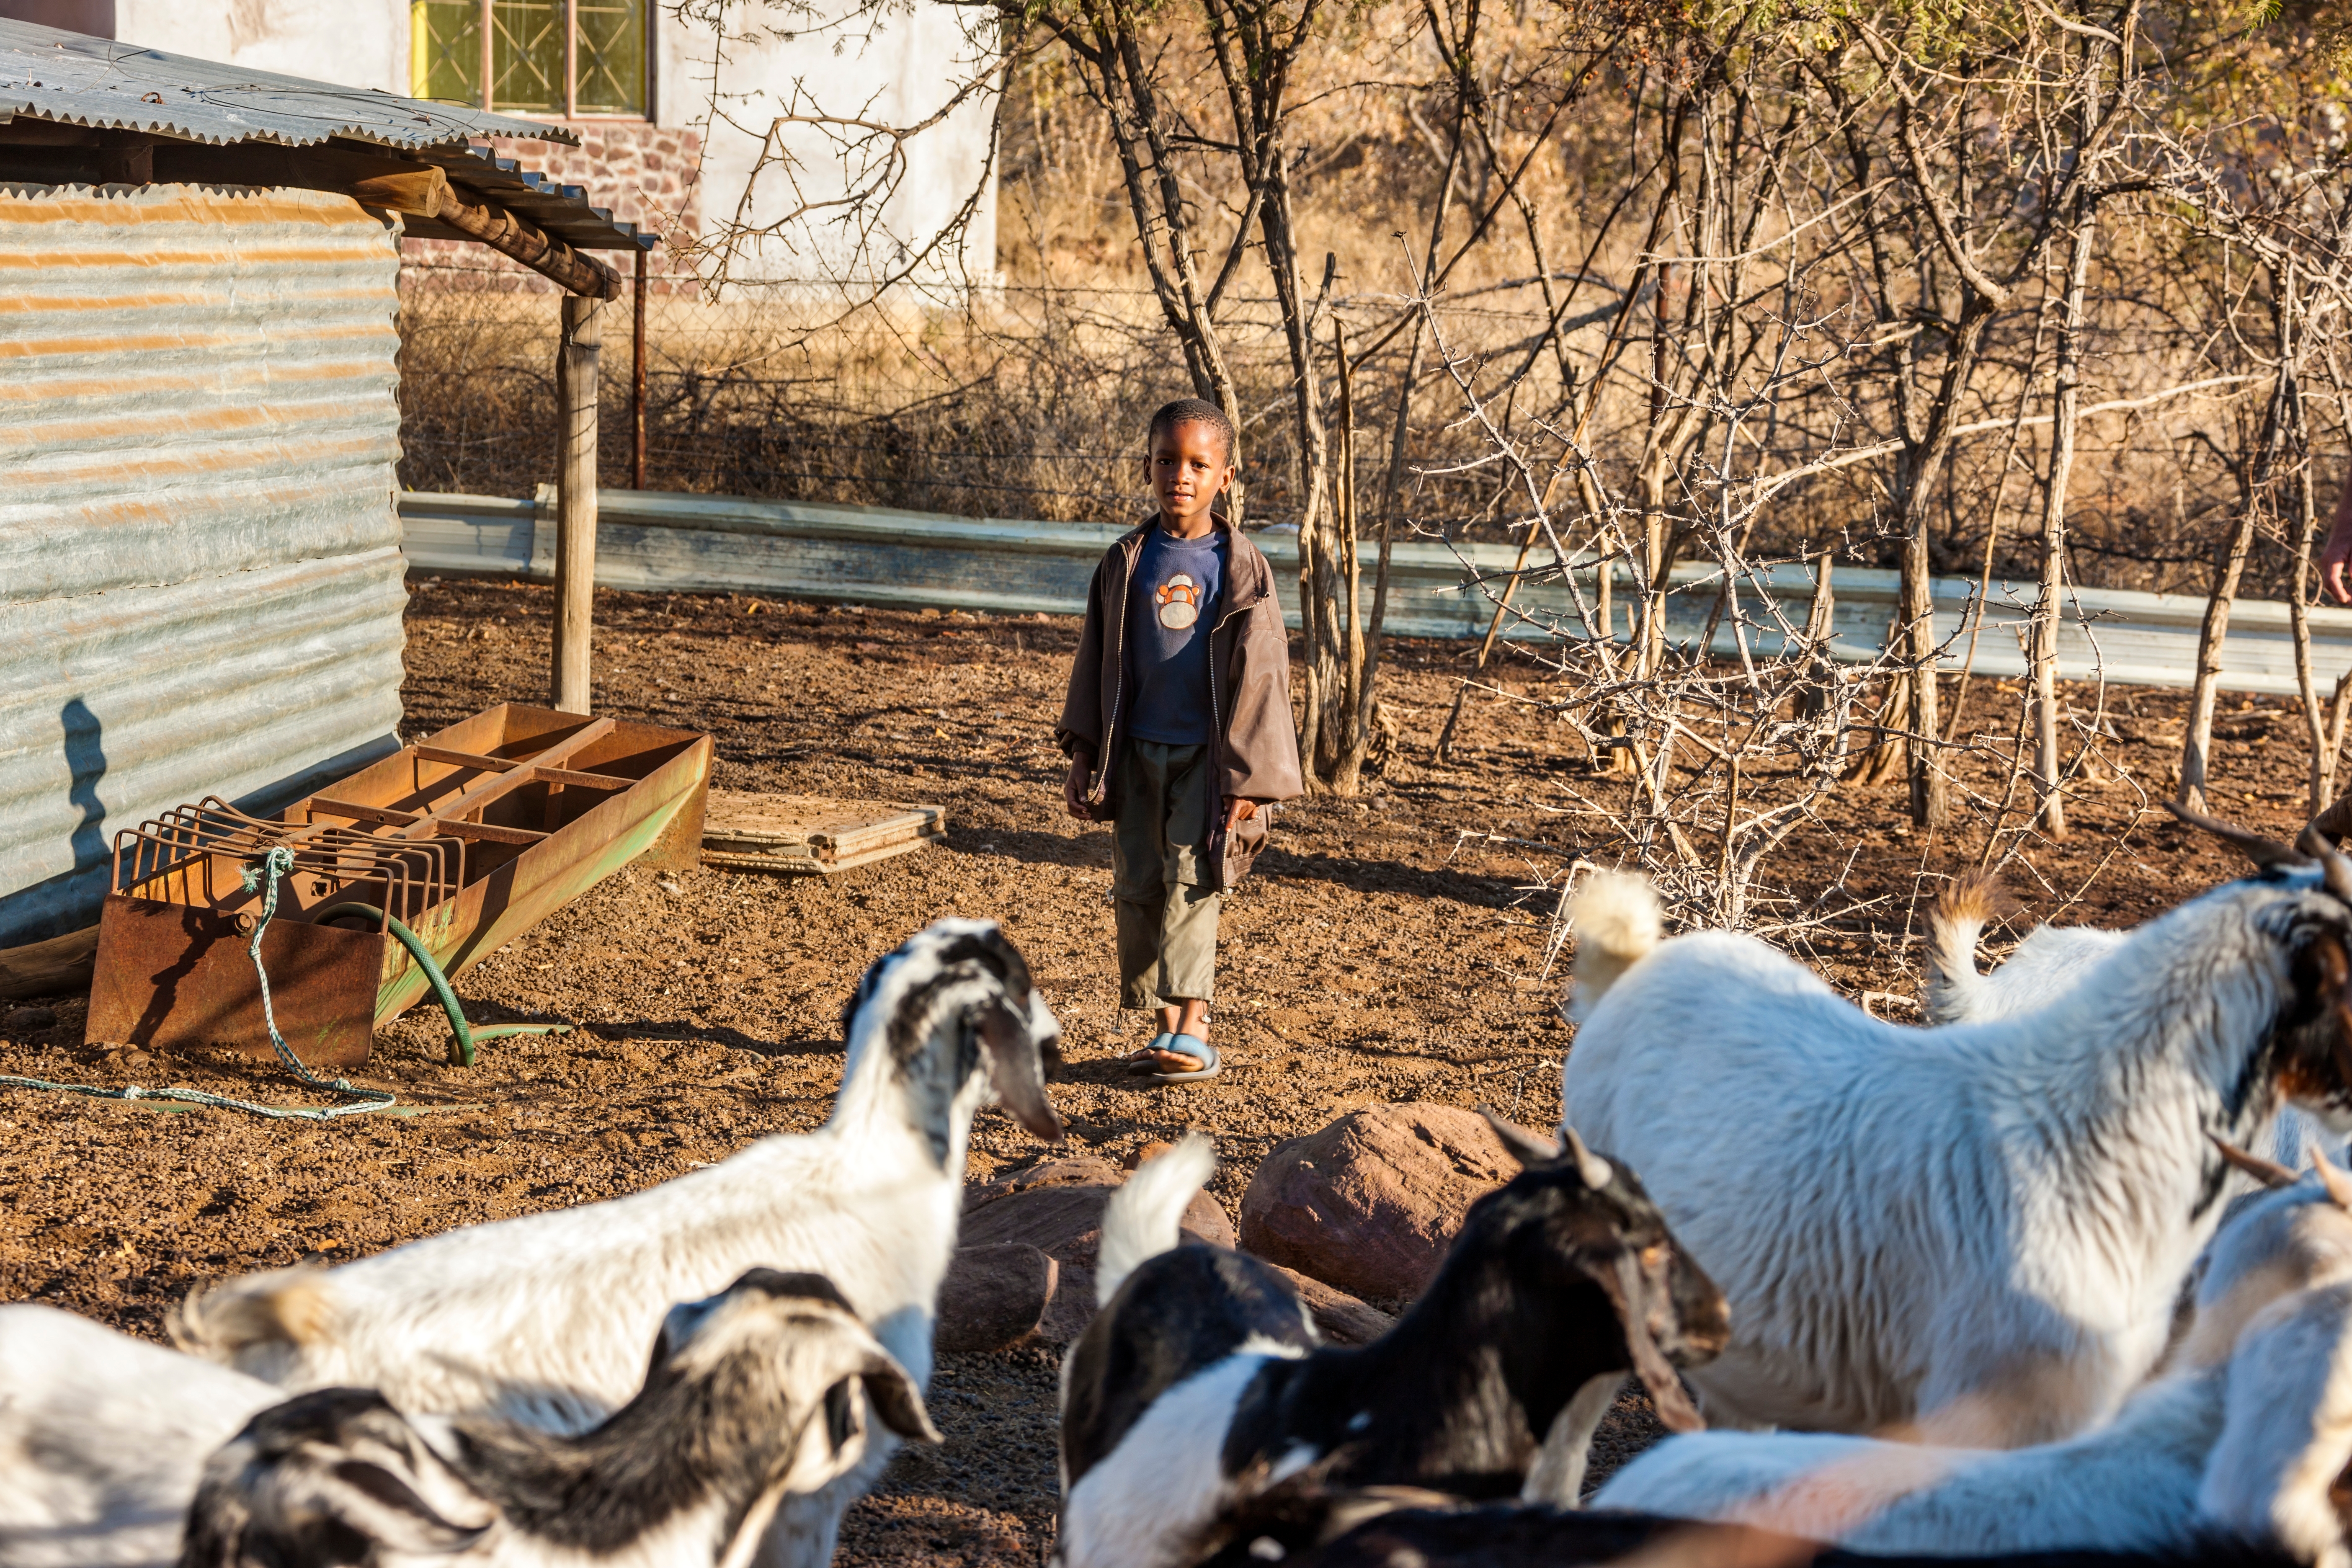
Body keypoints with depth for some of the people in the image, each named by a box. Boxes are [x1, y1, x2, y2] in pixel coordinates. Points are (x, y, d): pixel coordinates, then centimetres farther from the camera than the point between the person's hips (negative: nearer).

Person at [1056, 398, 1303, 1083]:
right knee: (1138, 885, 4)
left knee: (1190, 881, -11)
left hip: (1208, 755, -4)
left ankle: (1192, 1030, -10)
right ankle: (1165, 1026, 12)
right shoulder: (1127, 564, 4)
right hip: (1138, 752, 4)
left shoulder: (1241, 567, -4)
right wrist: (1082, 758, 6)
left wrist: (1250, 776, -7)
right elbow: (1097, 663, 9)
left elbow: (1260, 674, -3)